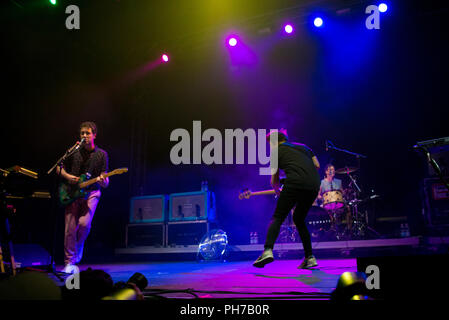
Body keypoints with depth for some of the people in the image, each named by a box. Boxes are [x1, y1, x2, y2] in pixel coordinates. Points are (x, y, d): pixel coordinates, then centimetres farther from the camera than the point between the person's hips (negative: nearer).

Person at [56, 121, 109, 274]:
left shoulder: (101, 154, 4)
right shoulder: (73, 152, 6)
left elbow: (105, 182, 3)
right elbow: (59, 169, 15)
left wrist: (103, 180, -21)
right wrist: (68, 176, -5)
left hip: (91, 192, -1)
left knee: (84, 224, -19)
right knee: (70, 229, -3)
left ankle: (77, 251, 12)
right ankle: (70, 263, 9)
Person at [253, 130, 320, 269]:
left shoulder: (277, 151, 17)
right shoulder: (303, 146, 30)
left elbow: (274, 181, 20)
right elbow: (317, 165, 23)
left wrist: (279, 193, 39)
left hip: (295, 183, -5)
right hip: (314, 186, 5)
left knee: (277, 217, -3)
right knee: (299, 219, 20)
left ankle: (267, 251, -24)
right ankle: (310, 257, 15)